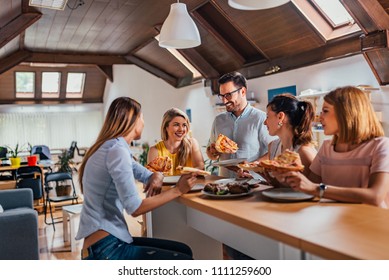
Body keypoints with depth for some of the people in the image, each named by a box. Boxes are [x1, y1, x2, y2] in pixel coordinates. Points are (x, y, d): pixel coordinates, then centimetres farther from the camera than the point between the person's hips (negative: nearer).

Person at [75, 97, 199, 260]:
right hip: (105, 249, -10)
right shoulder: (117, 149, -18)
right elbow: (135, 208, -21)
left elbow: (144, 174, 21)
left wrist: (156, 177, -3)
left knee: (183, 250, 12)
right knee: (185, 261, -7)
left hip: (109, 240, 10)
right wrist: (178, 190, -16)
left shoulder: (112, 147, 13)